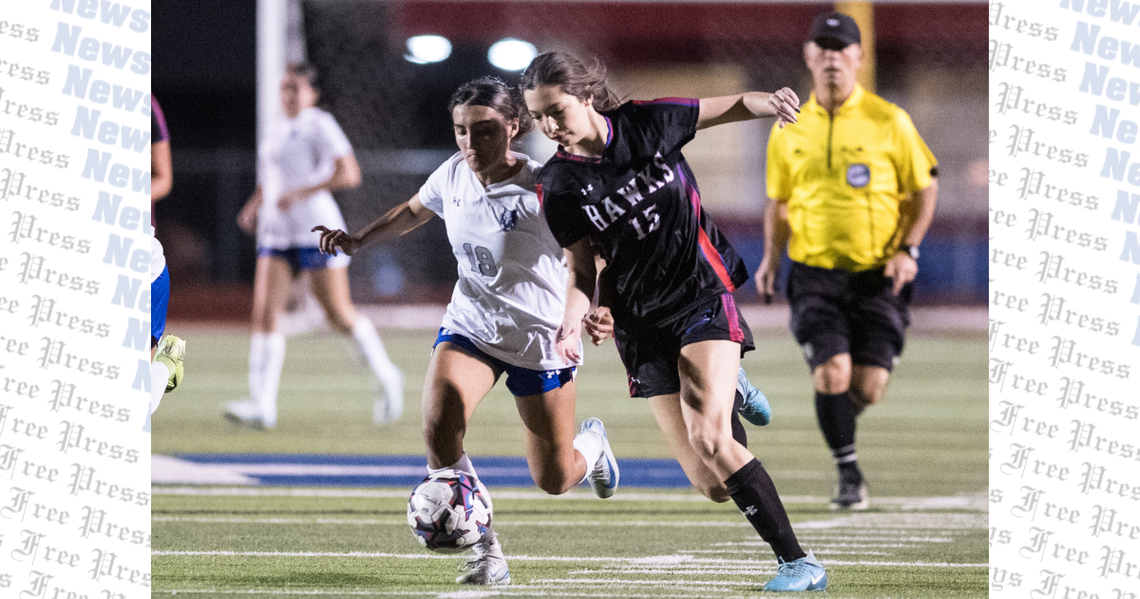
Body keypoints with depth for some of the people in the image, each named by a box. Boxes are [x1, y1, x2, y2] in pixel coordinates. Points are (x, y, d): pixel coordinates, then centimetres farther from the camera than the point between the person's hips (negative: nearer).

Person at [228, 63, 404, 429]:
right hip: (276, 233, 7)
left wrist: (300, 193, -22)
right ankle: (262, 406, -15)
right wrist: (253, 206, 12)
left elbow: (350, 174, -16)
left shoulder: (320, 125, -5)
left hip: (316, 228, -7)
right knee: (264, 313, -9)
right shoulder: (280, 133, 18)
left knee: (339, 315, -2)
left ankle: (386, 378, 22)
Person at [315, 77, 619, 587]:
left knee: (554, 481, 8)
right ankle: (487, 553, -12)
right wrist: (358, 240, 6)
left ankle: (591, 443, 47)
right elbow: (414, 211, 17)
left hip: (541, 338, -3)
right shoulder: (454, 176, -5)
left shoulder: (541, 189, -22)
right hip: (470, 327, 4)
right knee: (439, 429, -26)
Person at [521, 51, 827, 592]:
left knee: (709, 439, -25)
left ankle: (798, 564, -19)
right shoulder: (558, 187, -4)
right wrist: (573, 320, -16)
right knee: (712, 485, -5)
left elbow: (732, 106, 7)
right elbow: (582, 269, 4)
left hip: (703, 294, -2)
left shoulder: (647, 123, -7)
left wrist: (772, 101, -15)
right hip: (642, 321, 2)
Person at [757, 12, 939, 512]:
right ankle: (848, 474, 2)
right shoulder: (789, 131, 5)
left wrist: (908, 250, -8)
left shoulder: (888, 122, -3)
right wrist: (771, 258, 4)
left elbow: (925, 189, 5)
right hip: (815, 274, 1)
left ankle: (838, 415, 34)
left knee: (869, 387, -3)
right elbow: (778, 201, 17)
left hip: (877, 276, -1)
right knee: (832, 373, -16)